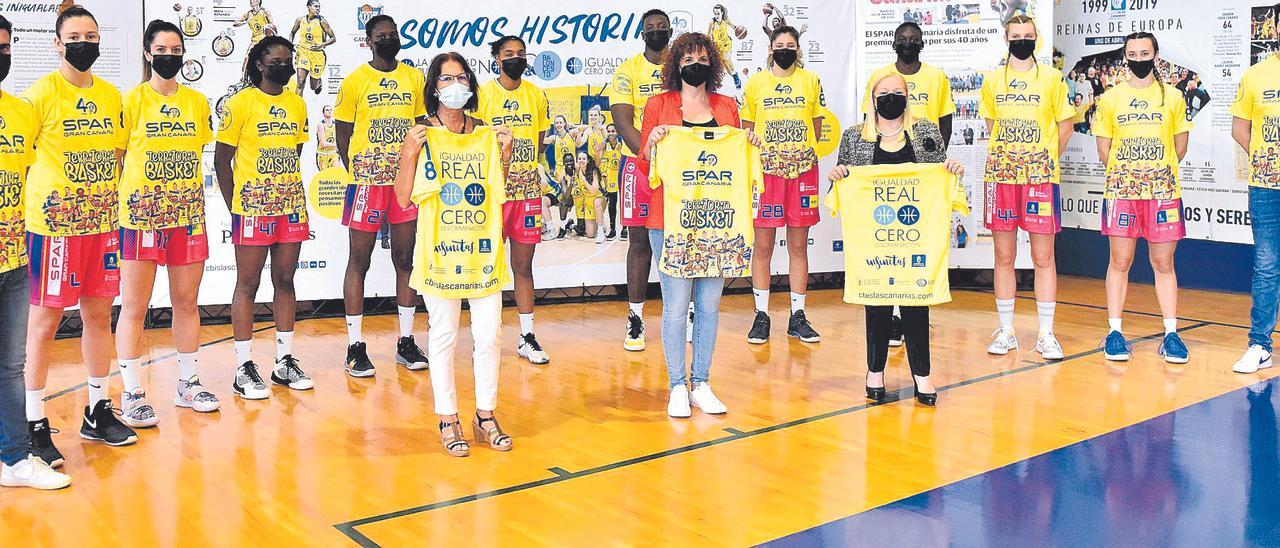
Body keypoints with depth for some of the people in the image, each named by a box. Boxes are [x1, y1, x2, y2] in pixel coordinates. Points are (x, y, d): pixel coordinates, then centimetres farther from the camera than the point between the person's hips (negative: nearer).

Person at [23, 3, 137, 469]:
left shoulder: (111, 95, 10)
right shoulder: (42, 93, -6)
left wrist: (116, 199, 11)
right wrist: (31, 203, -11)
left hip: (103, 222, 5)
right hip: (53, 223, -5)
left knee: (99, 312, 12)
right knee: (45, 318, 0)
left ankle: (98, 410, 25)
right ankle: (34, 423, 9)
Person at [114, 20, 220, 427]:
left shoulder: (198, 102, 9)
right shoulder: (132, 101, -2)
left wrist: (196, 205, 10)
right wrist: (122, 203, -6)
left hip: (188, 216, 4)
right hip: (141, 217, -4)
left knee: (186, 302, 11)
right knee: (134, 307, 1)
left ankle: (188, 384, 23)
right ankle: (132, 395, 8)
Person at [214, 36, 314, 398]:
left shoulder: (297, 104, 11)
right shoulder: (241, 103, -5)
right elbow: (222, 159, -3)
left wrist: (295, 198, 10)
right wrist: (234, 207, -6)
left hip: (291, 208, 5)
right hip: (252, 209, -5)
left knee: (285, 281, 10)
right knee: (248, 284, 1)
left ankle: (285, 361, 19)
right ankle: (244, 368, 7)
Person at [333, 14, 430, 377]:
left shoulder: (415, 78, 9)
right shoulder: (355, 81, 0)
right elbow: (343, 134, 2)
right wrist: (358, 174, -6)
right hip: (366, 182, -3)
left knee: (405, 260, 9)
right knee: (359, 262, 2)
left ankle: (406, 343, 18)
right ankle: (355, 348, 8)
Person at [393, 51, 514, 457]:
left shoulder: (486, 135, 8)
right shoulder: (422, 135, -1)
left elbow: (498, 193, 13)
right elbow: (404, 198, -4)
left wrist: (505, 154, 0)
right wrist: (409, 154, -16)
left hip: (483, 252, 3)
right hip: (440, 252, -3)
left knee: (489, 335, 5)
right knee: (444, 336, 4)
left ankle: (486, 415, 20)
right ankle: (448, 420, 15)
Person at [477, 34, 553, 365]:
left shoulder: (536, 95, 8)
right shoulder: (482, 94, -2)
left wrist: (526, 171, 2)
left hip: (527, 191, 3)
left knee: (523, 265, 9)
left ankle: (527, 338, 16)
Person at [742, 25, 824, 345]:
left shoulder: (811, 81, 8)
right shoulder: (755, 83, 5)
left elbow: (817, 126, 13)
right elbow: (746, 129, 9)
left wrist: (804, 153, 1)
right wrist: (757, 157, -4)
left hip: (803, 171, 1)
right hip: (765, 172, -1)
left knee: (798, 245, 6)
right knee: (763, 246, 1)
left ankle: (797, 316, 13)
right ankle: (761, 315, 10)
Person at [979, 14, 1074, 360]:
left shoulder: (1051, 78, 4)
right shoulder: (993, 80, 9)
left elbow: (1065, 126, 10)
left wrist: (1046, 160, 6)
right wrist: (1011, 157, 11)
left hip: (1041, 177, -2)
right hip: (1001, 175, 2)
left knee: (1043, 257, 0)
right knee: (1004, 256, 5)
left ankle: (1046, 334, 7)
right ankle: (1006, 331, 14)